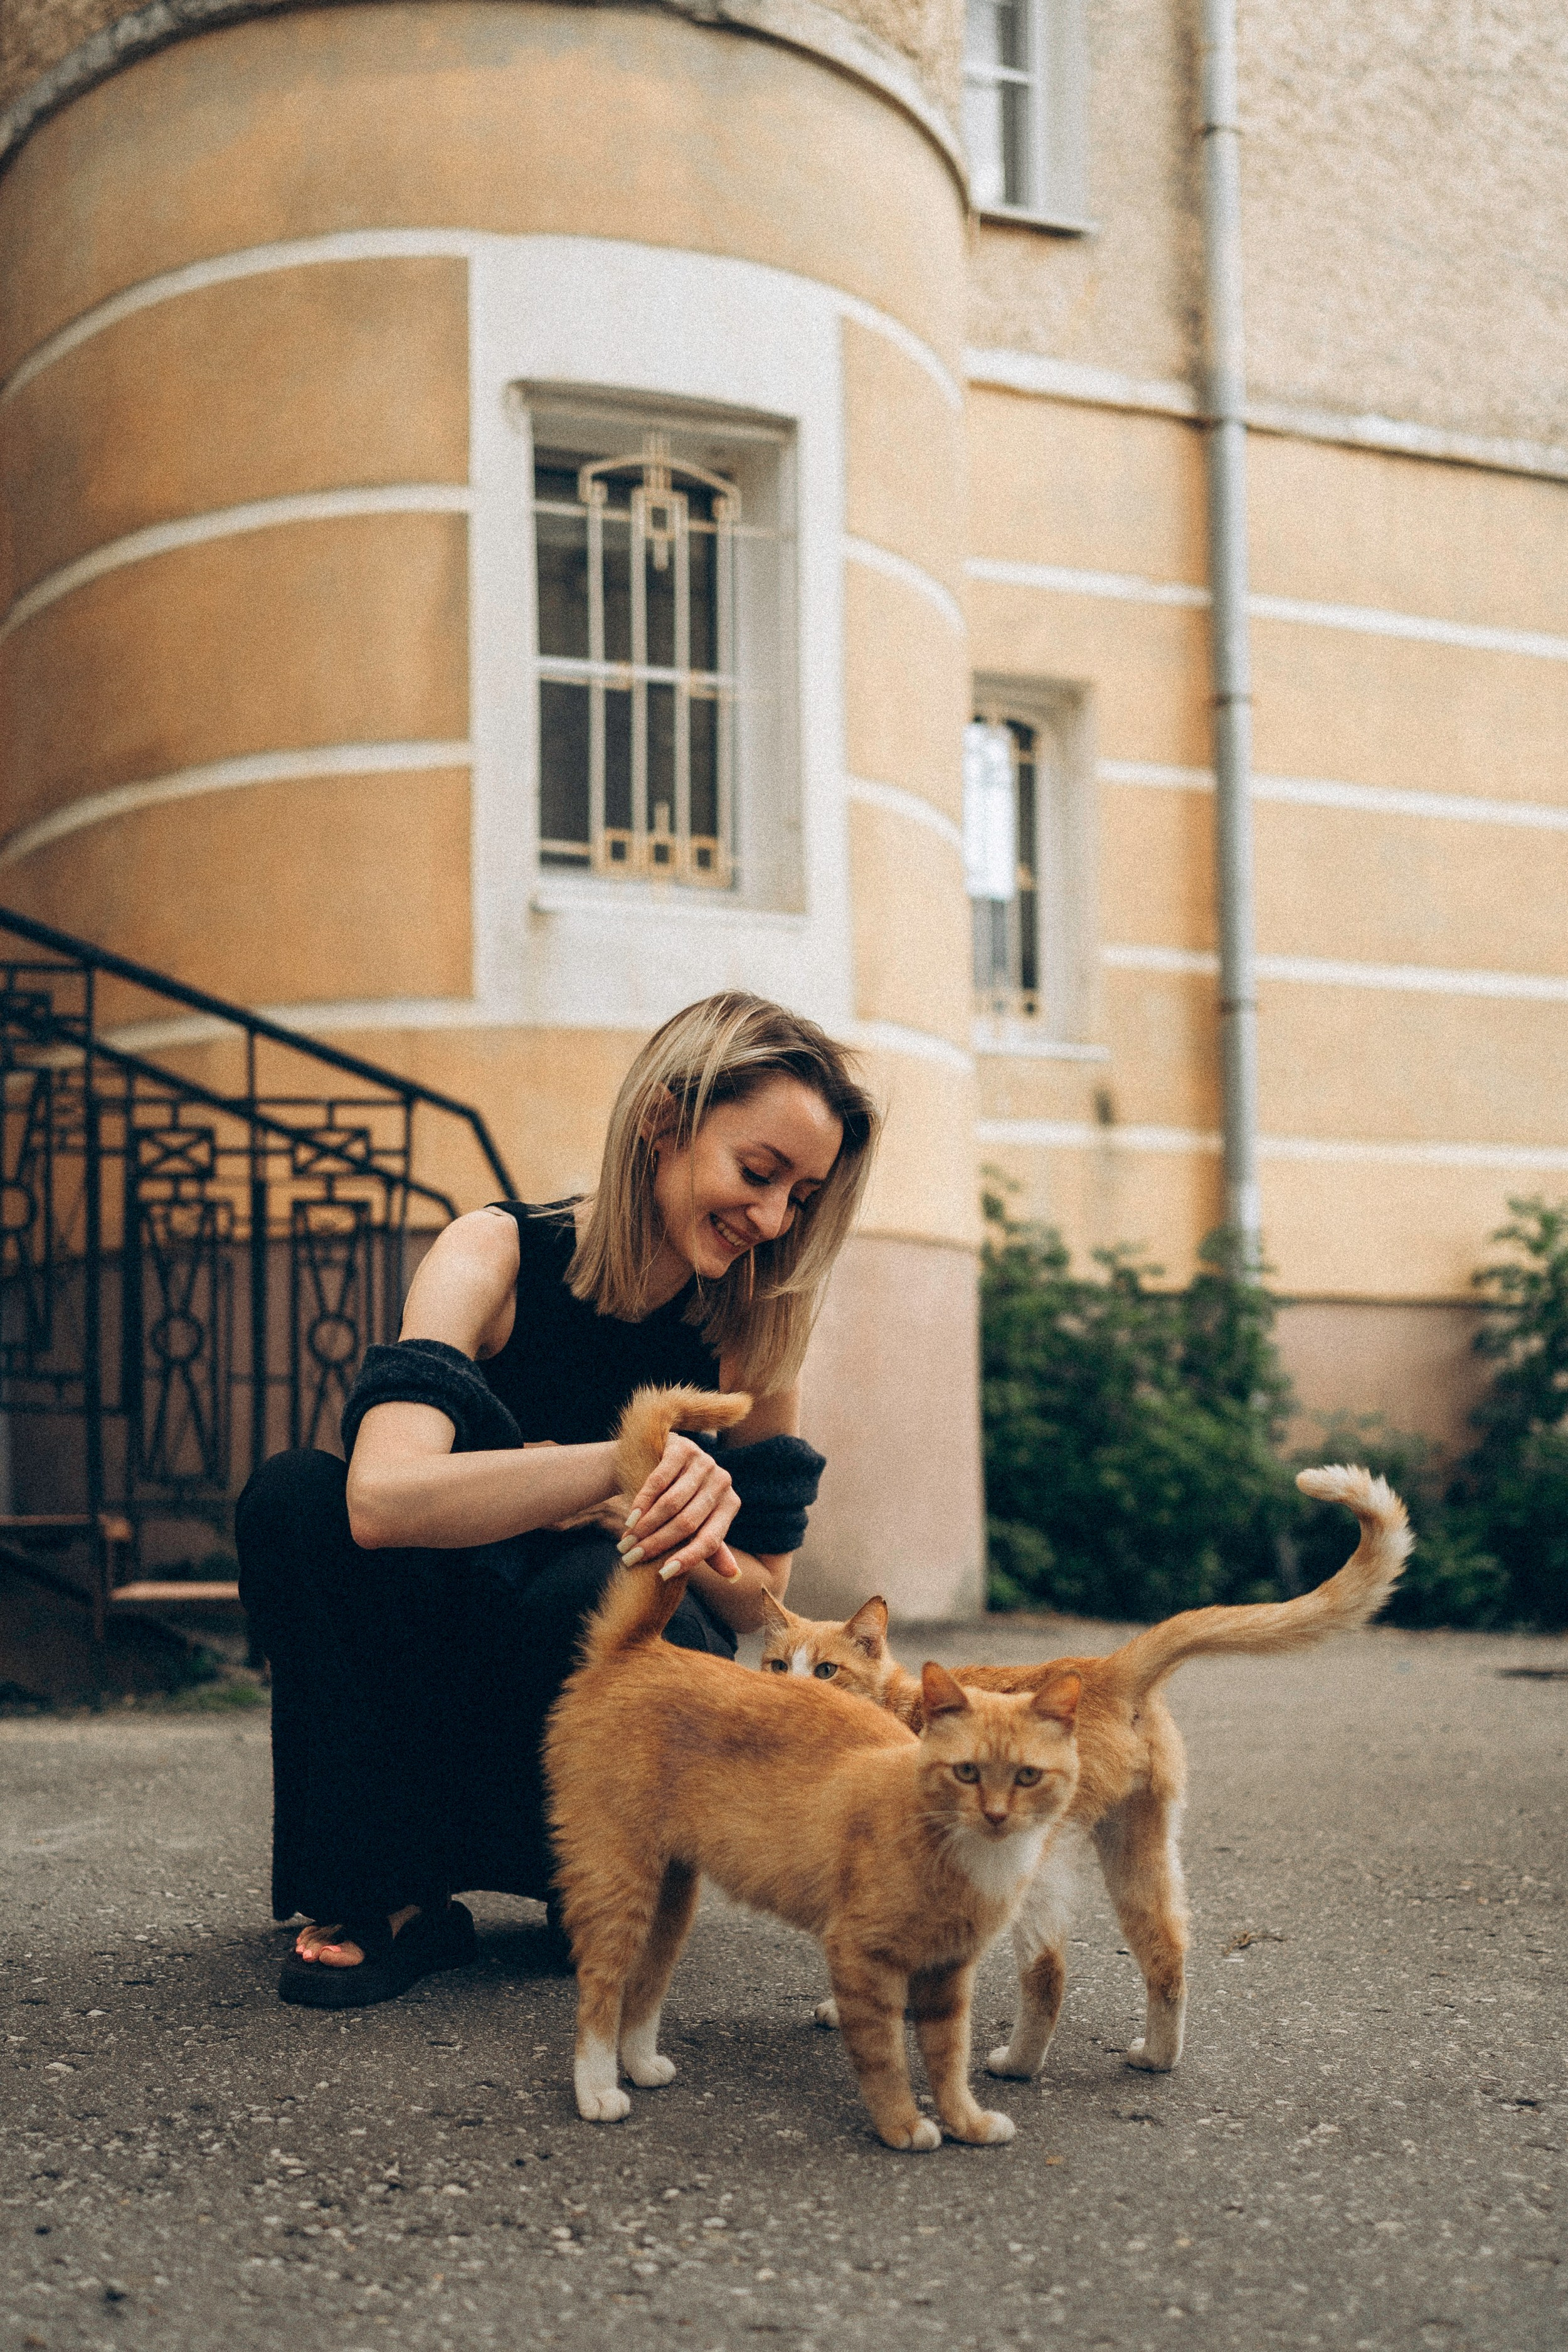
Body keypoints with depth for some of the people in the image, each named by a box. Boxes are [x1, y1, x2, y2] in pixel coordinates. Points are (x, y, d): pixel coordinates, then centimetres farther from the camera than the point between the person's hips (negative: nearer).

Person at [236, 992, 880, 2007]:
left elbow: (759, 1592, -4)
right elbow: (381, 1497, -34)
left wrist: (694, 1550, -27)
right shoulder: (500, 1256, -16)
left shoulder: (755, 1322, -9)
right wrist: (622, 1461, -45)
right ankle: (385, 1900, -18)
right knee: (294, 1495, -27)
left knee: (593, 1594, -36)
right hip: (452, 1676, 0)